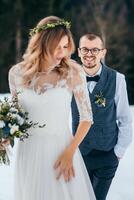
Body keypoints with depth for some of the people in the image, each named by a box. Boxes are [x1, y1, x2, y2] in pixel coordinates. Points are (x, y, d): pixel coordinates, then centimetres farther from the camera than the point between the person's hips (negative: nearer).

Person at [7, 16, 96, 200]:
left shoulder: (73, 72, -10)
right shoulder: (17, 73, -3)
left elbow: (87, 117, -4)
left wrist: (70, 152, -12)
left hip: (62, 149, -2)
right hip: (29, 152, 2)